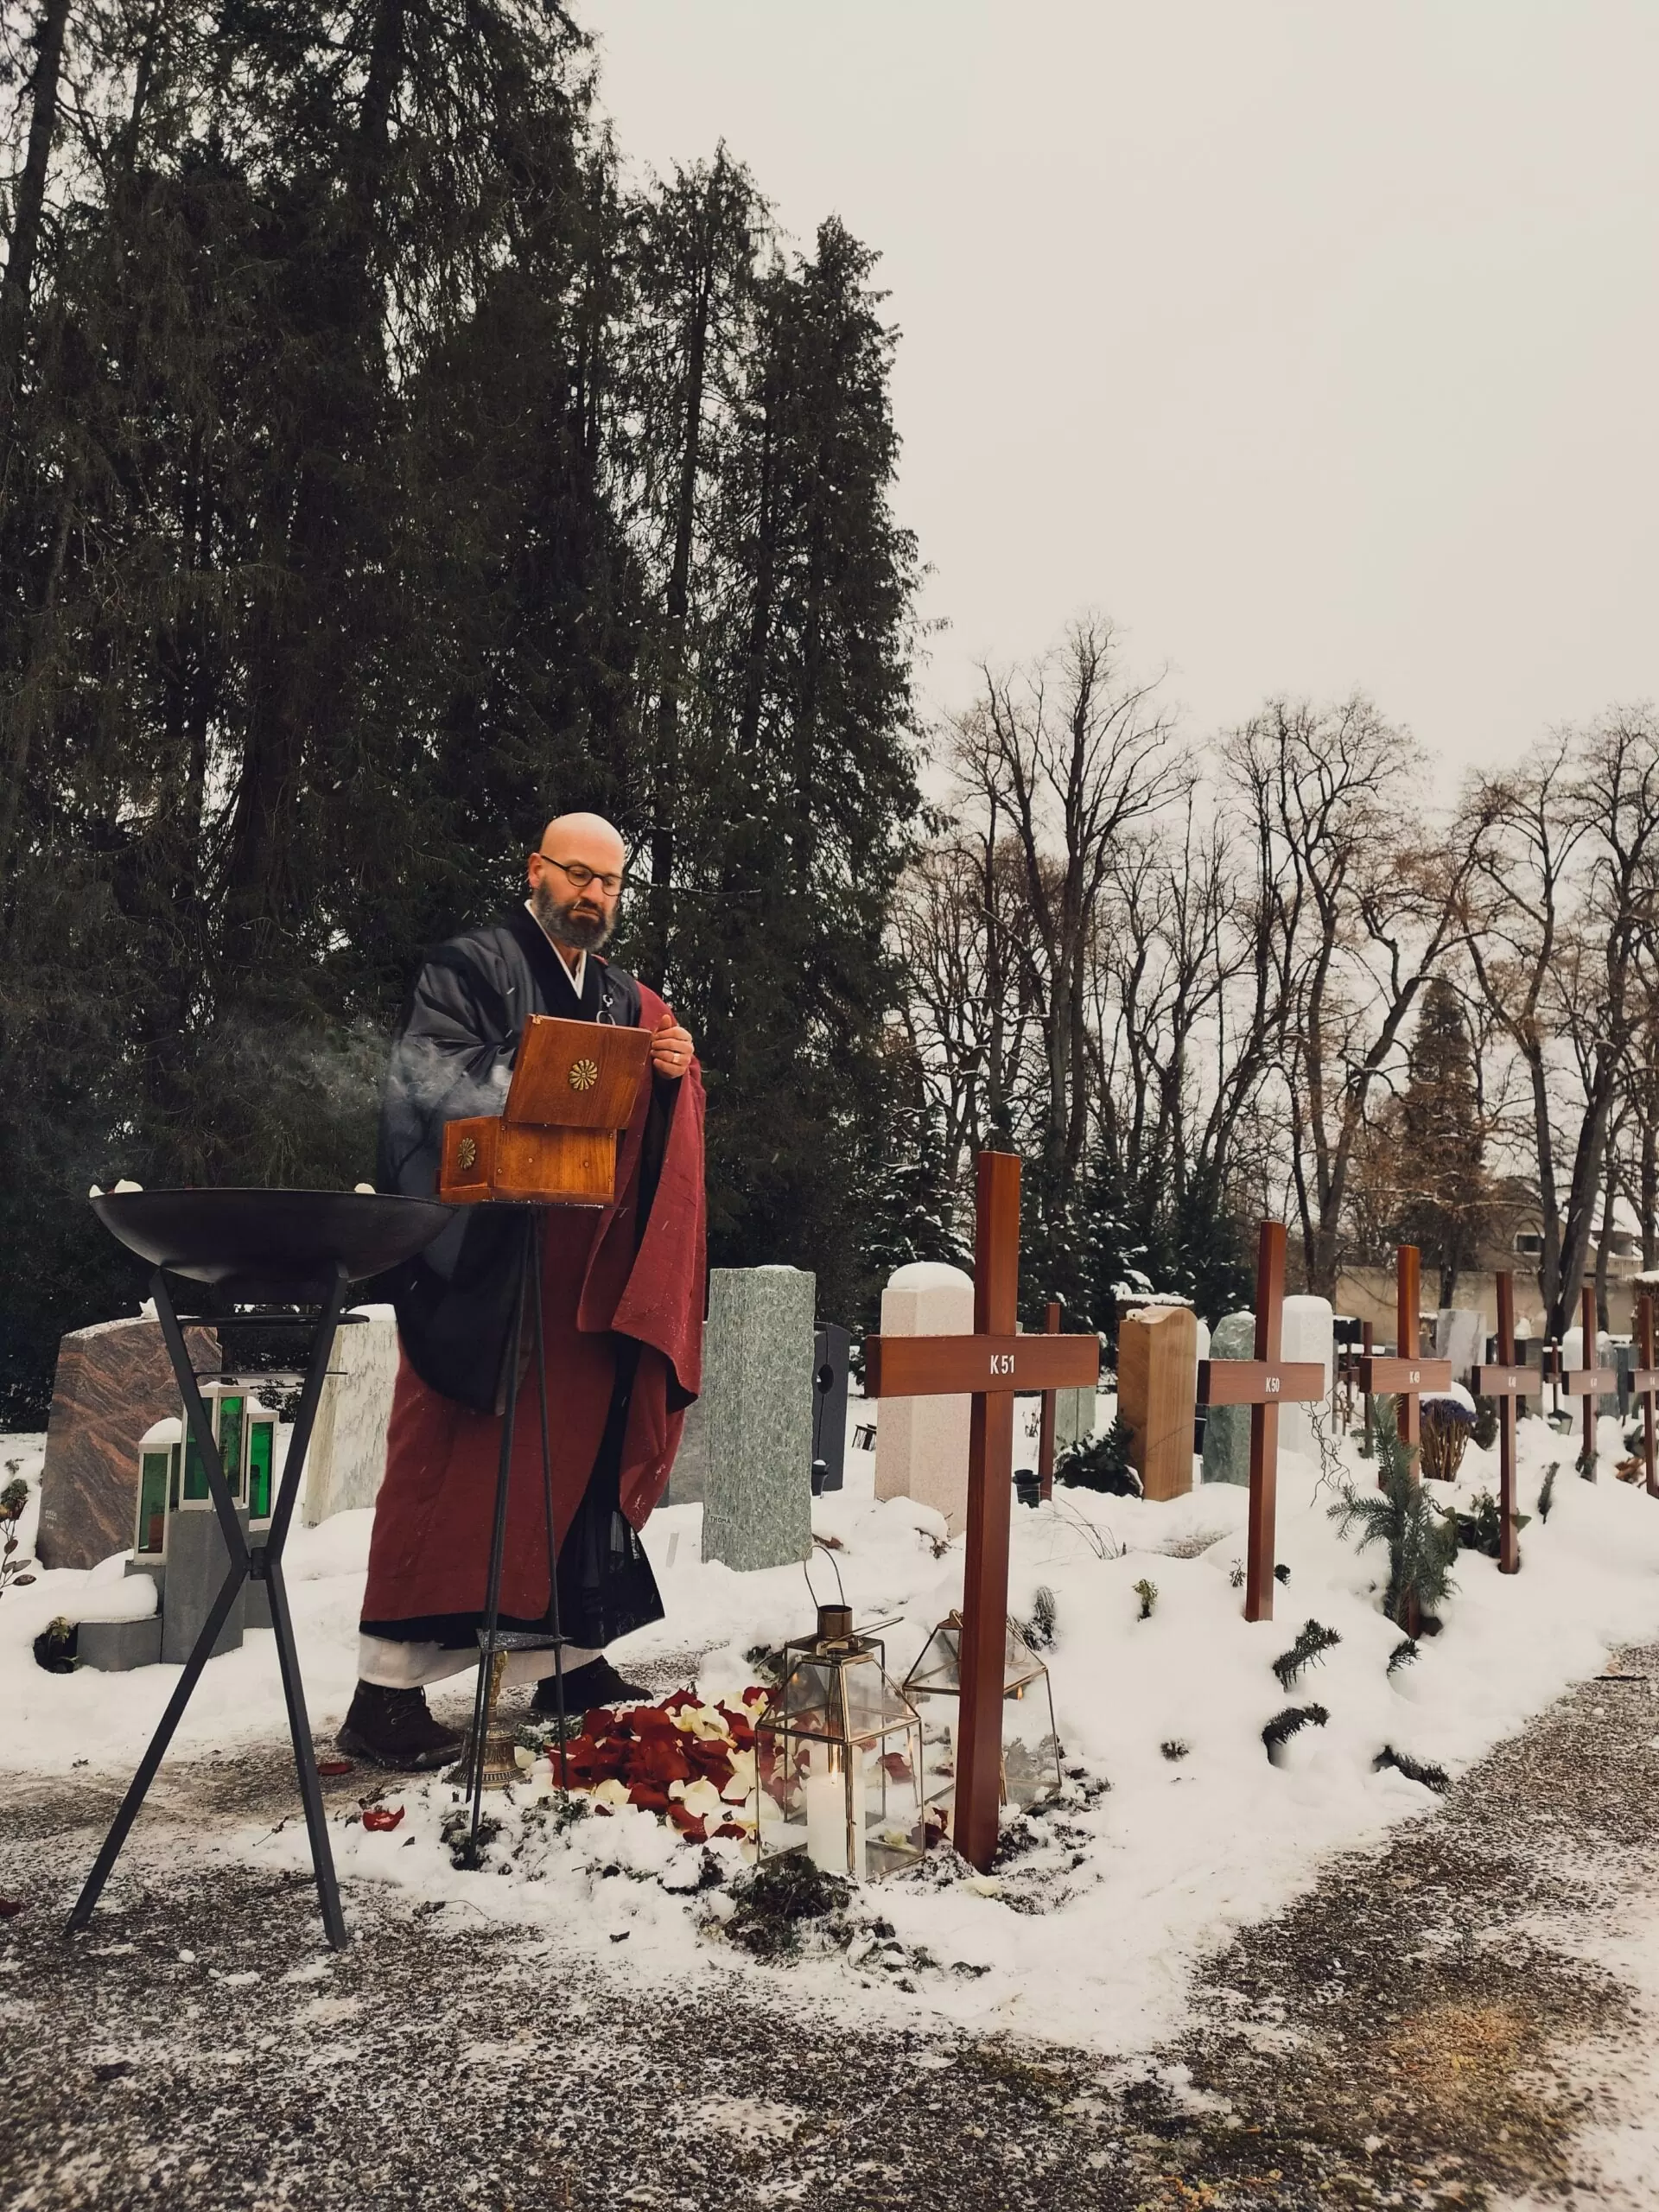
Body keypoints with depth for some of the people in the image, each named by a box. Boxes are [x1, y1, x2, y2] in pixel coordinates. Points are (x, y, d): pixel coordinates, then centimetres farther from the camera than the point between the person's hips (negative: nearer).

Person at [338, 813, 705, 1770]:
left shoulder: (627, 1000, 20)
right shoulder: (471, 968, 1)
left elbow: (656, 1132, 18)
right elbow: (428, 1078, -13)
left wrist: (675, 1071, -3)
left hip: (592, 1276, 6)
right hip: (481, 1265, -6)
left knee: (583, 1457, 10)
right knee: (451, 1466, -6)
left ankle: (573, 1659, 23)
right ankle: (386, 1690, 1)